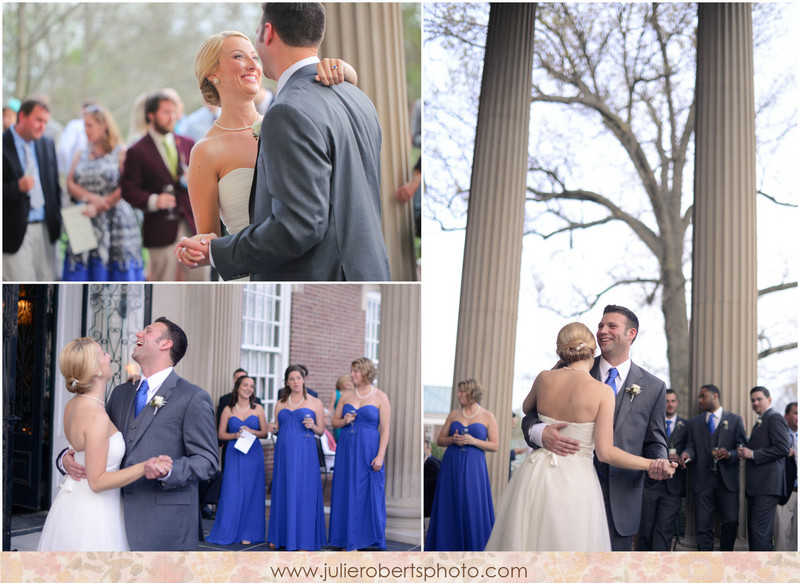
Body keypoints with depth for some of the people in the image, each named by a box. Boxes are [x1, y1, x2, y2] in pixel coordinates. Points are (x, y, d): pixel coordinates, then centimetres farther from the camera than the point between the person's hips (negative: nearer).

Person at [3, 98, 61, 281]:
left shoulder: (47, 145, 10)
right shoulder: (4, 145, -9)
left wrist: (56, 218, 9)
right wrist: (17, 187, -27)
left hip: (45, 229, 5)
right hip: (15, 230, -5)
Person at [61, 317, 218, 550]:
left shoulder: (193, 398, -4)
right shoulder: (121, 393, 17)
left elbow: (206, 461, -8)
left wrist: (168, 471, -25)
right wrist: (69, 457, 1)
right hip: (120, 518, 6)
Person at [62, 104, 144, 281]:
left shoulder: (121, 152, -1)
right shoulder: (81, 155, 15)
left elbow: (125, 188, -9)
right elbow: (71, 183, 5)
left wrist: (98, 208, -13)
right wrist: (91, 197, -13)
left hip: (114, 222, -4)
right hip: (86, 224, 4)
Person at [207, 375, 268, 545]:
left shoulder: (258, 409, 6)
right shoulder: (229, 410, 5)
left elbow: (265, 433, 6)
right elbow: (221, 434, 5)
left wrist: (252, 432, -12)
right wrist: (235, 435, -12)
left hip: (253, 454, 0)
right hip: (234, 454, 0)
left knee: (251, 492, 0)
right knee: (232, 492, -4)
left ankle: (248, 533, 7)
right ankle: (228, 531, 6)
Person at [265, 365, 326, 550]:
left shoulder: (315, 402, 5)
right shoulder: (280, 403, 13)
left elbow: (321, 431, 6)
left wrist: (312, 426, -14)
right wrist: (273, 429, -1)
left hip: (304, 453, -3)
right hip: (284, 452, 3)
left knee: (303, 492, -5)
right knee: (282, 492, 4)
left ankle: (303, 539, -1)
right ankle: (280, 536, 11)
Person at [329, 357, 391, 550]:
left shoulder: (380, 397, -1)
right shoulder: (346, 396, 9)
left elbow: (385, 429, -5)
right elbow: (334, 422, 16)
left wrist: (380, 456, -13)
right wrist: (344, 421, -7)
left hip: (368, 450, -4)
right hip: (347, 449, 4)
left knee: (369, 494, -2)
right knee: (347, 492, 4)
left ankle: (369, 539, 8)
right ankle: (349, 541, 11)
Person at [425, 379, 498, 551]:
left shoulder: (487, 417, 2)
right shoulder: (454, 414, 10)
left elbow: (495, 446, 0)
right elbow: (440, 440, 12)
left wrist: (473, 441, -13)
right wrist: (453, 440, -9)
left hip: (473, 467, -3)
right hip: (451, 466, 3)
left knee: (473, 508, -4)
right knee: (449, 508, 2)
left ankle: (474, 548, 3)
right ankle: (448, 547, 8)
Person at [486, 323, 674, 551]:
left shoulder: (545, 378, -1)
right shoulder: (602, 392, -10)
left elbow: (527, 408, 22)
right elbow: (605, 453, -13)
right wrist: (651, 464, -3)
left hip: (535, 478, 4)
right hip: (575, 482, -3)